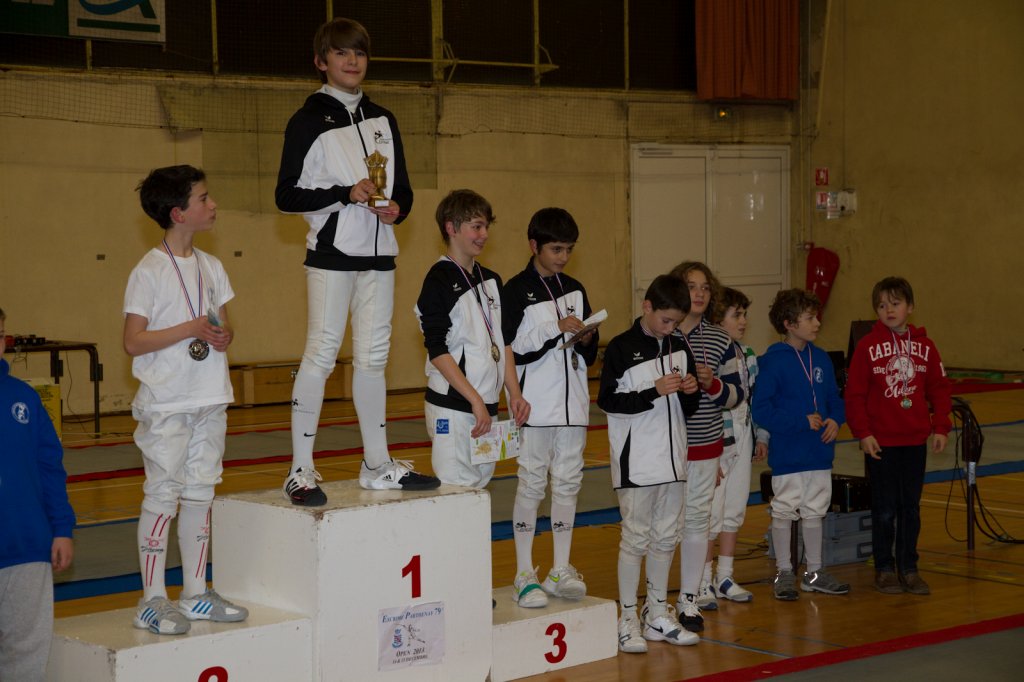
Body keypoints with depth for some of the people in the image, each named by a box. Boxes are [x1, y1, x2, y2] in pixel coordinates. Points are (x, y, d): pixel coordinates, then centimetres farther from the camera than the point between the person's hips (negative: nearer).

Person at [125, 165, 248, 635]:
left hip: (210, 402, 7)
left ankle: (195, 595, 21)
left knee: (200, 495, 12)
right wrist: (191, 329, -20)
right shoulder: (149, 272, -11)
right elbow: (134, 341, -14)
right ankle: (152, 601, 3)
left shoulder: (210, 267, 10)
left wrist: (223, 336, -5)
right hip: (166, 406, -7)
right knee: (162, 498, -4)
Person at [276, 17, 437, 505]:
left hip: (377, 253, 6)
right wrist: (346, 194, -17)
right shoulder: (309, 121, -3)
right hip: (331, 252, -6)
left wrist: (396, 207, -4)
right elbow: (287, 195, -7)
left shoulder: (382, 119, 14)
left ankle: (377, 465, 18)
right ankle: (301, 471, -7)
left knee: (373, 356, 10)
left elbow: (403, 187, 19)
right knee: (321, 353, -10)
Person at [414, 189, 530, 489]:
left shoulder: (491, 280, 13)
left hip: (487, 405, 7)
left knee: (481, 481, 10)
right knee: (456, 488, -10)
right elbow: (438, 351, -14)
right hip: (451, 407, -7)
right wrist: (475, 400, -17)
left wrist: (514, 393, 6)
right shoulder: (440, 281, -10)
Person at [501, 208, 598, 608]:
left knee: (568, 483, 8)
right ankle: (524, 575, 5)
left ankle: (561, 571, 16)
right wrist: (554, 328, -20)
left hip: (573, 403, 6)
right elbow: (510, 350, -14)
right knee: (531, 485, -2)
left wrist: (587, 339, -4)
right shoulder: (516, 291, -6)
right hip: (536, 405, -6)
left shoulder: (575, 290, 13)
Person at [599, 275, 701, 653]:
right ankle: (628, 619, 5)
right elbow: (608, 400, -13)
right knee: (635, 537, -3)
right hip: (637, 462, -6)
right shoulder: (621, 348, -9)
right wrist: (654, 392, -20)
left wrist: (690, 391, -6)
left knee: (666, 536, 11)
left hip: (672, 458, 6)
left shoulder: (679, 346, 9)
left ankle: (657, 614, 22)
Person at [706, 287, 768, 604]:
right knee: (712, 515, -1)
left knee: (735, 512, 13)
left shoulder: (747, 354, 9)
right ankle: (704, 580, 11)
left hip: (742, 441, 8)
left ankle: (725, 577, 22)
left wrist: (760, 436, 15)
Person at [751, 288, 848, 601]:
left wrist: (834, 420, -5)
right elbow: (761, 410, -14)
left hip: (819, 453, 6)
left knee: (814, 511, 14)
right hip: (787, 455, -6)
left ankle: (814, 572, 25)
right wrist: (802, 421, -18)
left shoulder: (821, 358, 6)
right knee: (784, 513, 4)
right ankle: (784, 573, 16)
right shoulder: (772, 361, -12)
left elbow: (834, 398, 16)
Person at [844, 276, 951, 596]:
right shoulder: (867, 346, -7)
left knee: (911, 507, 9)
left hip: (915, 440, 3)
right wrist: (863, 433, -11)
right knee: (884, 509, 5)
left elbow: (939, 389, 7)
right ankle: (884, 568, 16)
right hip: (880, 441, -3)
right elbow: (854, 394, -7)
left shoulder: (924, 345, 3)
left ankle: (909, 568, 18)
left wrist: (940, 427, 0)